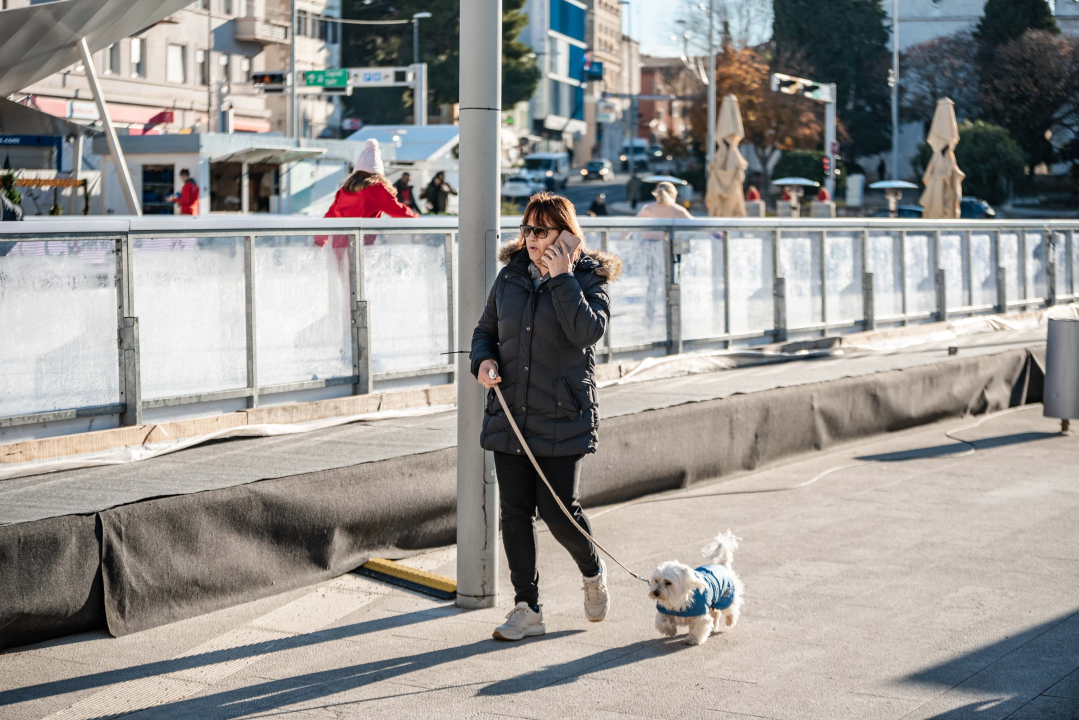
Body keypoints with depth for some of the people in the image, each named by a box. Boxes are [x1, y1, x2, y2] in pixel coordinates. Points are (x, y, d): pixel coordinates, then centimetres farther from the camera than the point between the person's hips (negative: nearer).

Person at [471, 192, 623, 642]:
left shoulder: (587, 279, -4)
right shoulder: (510, 276, 9)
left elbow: (588, 331, -22)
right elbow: (486, 330, 19)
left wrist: (562, 278, -20)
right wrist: (483, 361, -2)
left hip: (562, 419, -4)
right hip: (509, 415, 5)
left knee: (559, 510, -6)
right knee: (515, 512, 4)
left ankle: (593, 573, 26)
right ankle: (527, 609, 14)